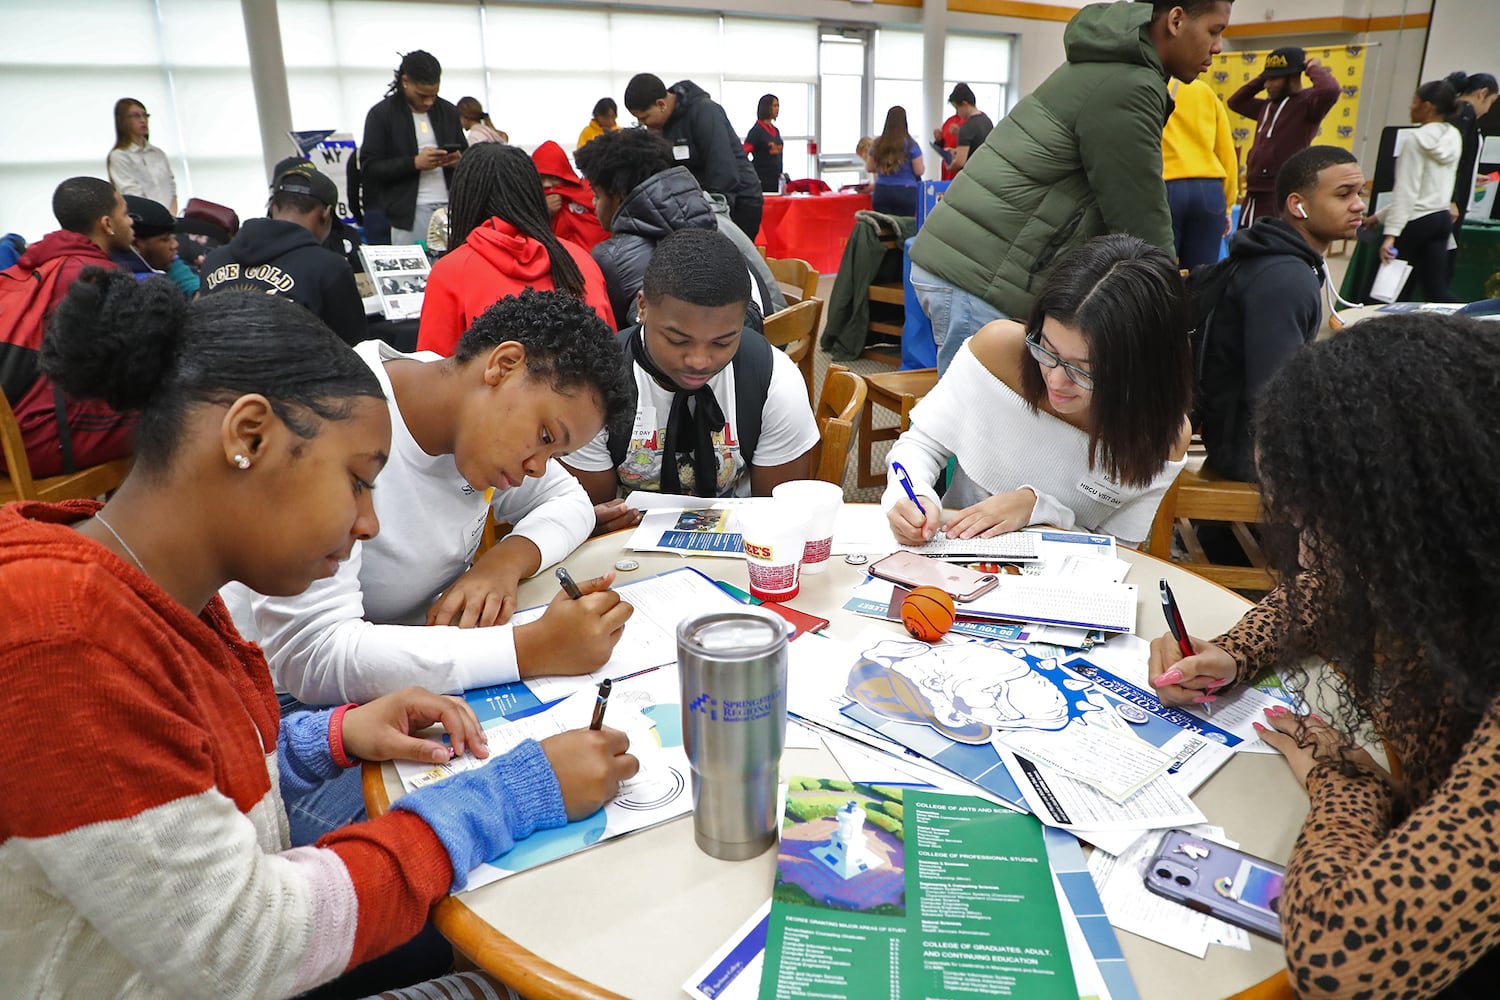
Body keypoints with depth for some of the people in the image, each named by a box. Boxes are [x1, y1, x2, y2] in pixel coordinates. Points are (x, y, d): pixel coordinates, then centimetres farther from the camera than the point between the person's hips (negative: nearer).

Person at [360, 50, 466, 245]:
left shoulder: (448, 111, 13)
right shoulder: (381, 114, 1)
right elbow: (369, 168, -4)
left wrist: (460, 160, -4)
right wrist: (414, 163, -16)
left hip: (451, 208, 4)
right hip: (409, 213, -4)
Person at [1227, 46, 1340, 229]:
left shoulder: (1307, 102, -6)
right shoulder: (1268, 105, 18)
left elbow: (1329, 90, -27)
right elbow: (1235, 101, 29)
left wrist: (1313, 67, -8)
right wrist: (1262, 78, 17)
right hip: (1253, 195, 9)